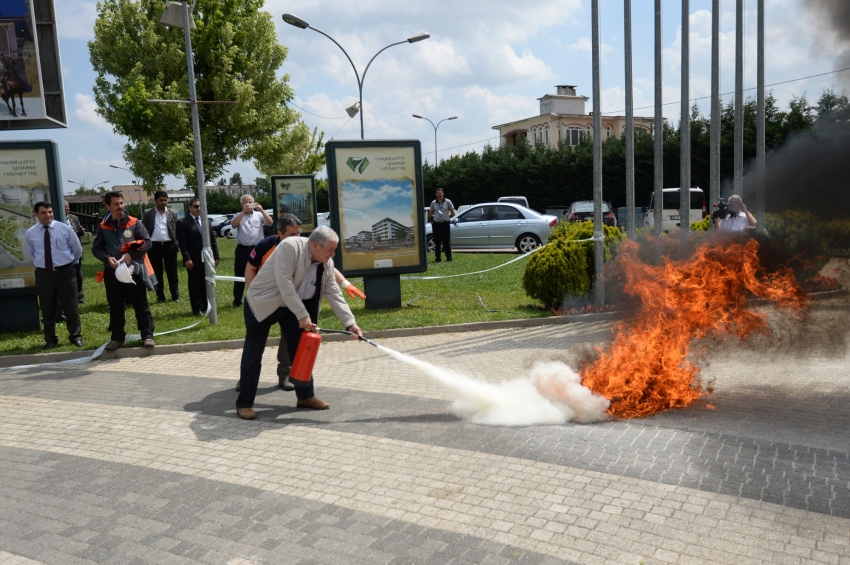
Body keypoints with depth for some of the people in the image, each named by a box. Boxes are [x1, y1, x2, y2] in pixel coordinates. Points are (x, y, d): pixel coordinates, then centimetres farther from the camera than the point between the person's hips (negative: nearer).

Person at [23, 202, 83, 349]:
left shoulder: (64, 228, -4)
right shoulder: (30, 233, 0)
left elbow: (77, 248, 7)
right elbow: (29, 253, 17)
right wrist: (40, 263, 12)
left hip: (65, 271, -1)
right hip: (43, 273, 1)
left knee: (71, 306, 6)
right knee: (47, 308, 9)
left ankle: (75, 336, 21)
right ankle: (50, 339, 23)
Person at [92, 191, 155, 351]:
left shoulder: (134, 223, 0)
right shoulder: (103, 227, 5)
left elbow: (147, 242, -2)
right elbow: (96, 249, 8)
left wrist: (131, 255, -14)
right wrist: (107, 258, -11)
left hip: (134, 270, -2)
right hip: (112, 272, 2)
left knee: (141, 305, 2)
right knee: (115, 307, 10)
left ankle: (147, 335, 9)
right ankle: (117, 337, 20)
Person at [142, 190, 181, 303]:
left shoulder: (173, 213, 7)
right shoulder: (148, 214, 5)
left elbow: (178, 230, 6)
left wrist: (176, 244, -2)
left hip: (169, 246, 0)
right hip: (154, 246, 0)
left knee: (172, 273, 5)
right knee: (157, 273, 6)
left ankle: (175, 296, 13)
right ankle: (160, 296, 13)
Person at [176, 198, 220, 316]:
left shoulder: (207, 221, 16)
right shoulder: (183, 223, -1)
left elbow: (213, 240, 15)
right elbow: (182, 243, -8)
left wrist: (216, 256, 9)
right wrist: (187, 258, -16)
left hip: (207, 259, 5)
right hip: (193, 260, -5)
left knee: (206, 284, 9)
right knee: (195, 285, 2)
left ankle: (206, 306, 18)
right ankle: (197, 309, 8)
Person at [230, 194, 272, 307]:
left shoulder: (259, 215, 7)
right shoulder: (239, 215, 7)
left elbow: (270, 223, -6)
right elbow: (233, 224, -12)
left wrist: (261, 210, -16)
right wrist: (243, 211, -16)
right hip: (242, 249, 0)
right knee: (239, 275, 5)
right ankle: (237, 300, 12)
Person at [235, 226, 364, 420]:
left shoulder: (327, 264, -7)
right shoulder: (290, 246, -28)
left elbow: (334, 294, -5)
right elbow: (284, 283, -31)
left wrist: (350, 323, -13)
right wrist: (302, 316, -30)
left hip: (293, 307, 6)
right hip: (262, 303, -6)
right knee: (253, 355, -2)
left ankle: (305, 396, 19)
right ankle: (244, 403, 9)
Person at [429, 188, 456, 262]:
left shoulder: (448, 202, 2)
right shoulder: (433, 203, 8)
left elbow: (453, 213, 4)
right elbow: (430, 214, 16)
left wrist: (446, 217, 5)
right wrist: (436, 217, 7)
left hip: (446, 224, -2)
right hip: (436, 224, 2)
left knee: (447, 242, 0)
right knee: (437, 242, 3)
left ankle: (449, 257, 7)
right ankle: (438, 257, 9)